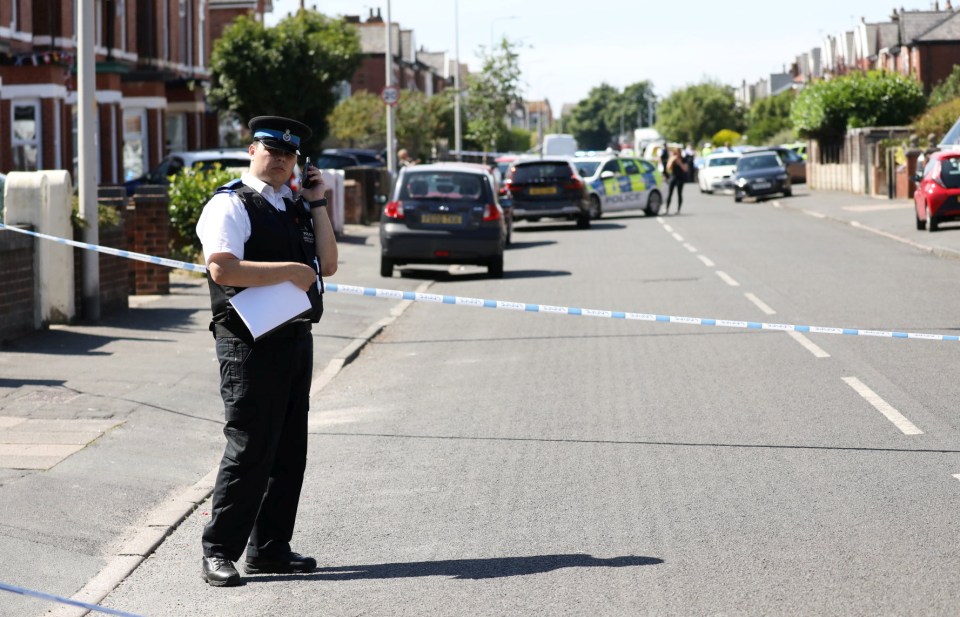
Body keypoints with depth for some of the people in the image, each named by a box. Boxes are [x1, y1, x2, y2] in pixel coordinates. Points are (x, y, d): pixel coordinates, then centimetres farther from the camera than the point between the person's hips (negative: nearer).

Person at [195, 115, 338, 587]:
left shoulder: (295, 208, 17)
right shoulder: (231, 205, -8)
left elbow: (327, 264, 10)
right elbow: (223, 269, -22)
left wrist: (317, 204, 5)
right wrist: (291, 271, -18)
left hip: (296, 339, 8)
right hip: (251, 345, -8)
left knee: (289, 451, 11)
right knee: (250, 449, -8)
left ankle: (269, 548, 20)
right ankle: (219, 552, -1)